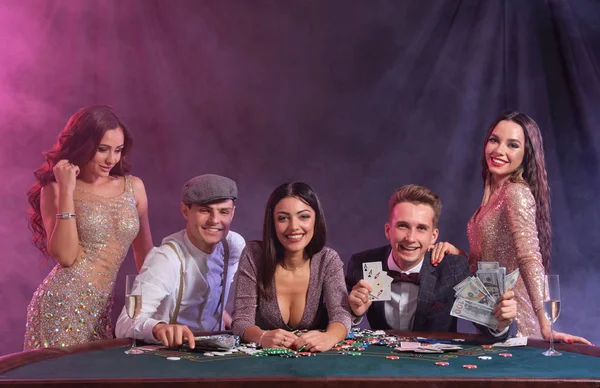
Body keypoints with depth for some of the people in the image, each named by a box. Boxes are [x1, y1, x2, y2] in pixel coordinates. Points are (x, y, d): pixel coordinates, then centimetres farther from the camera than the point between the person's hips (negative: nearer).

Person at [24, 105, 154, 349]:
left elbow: (144, 253, 18)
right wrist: (67, 191, -14)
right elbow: (65, 256, -13)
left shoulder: (133, 187, 8)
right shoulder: (55, 188, -1)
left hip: (101, 308, 4)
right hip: (61, 304, -4)